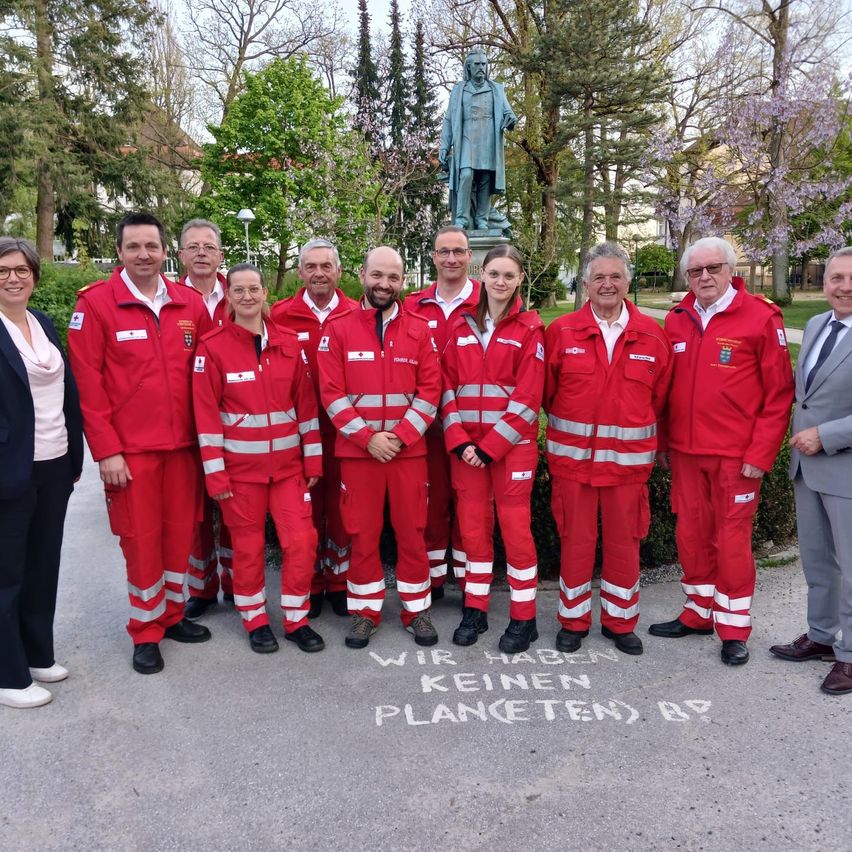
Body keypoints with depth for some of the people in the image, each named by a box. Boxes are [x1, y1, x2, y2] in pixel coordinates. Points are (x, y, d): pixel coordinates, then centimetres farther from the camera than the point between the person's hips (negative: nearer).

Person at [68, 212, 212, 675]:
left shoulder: (190, 304, 5)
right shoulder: (95, 303, -5)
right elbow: (86, 383, -8)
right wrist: (106, 450, -11)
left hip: (183, 444, 4)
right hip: (129, 449, -3)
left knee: (181, 532, 12)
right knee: (140, 538, 5)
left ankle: (172, 614, 31)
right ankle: (145, 632, 22)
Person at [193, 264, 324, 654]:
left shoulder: (289, 342, 2)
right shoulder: (212, 346, -6)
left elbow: (306, 404, 5)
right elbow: (206, 413, -7)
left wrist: (313, 460, 4)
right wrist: (214, 472, -10)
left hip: (288, 463, 3)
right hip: (240, 465, -2)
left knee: (301, 540, 1)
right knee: (248, 547, 9)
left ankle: (296, 620, 18)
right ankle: (255, 621, 26)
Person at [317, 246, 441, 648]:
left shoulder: (419, 329, 4)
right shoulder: (338, 329, 0)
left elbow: (430, 390, 0)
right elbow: (331, 393, -5)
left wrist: (399, 436, -11)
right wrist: (367, 437, -13)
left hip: (409, 449, 1)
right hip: (356, 450, -1)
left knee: (411, 532, 8)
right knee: (362, 534, 7)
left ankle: (417, 610, 22)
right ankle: (365, 611, 22)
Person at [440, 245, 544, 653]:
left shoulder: (529, 328, -2)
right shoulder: (462, 326, 9)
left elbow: (527, 397, -8)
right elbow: (448, 388, 5)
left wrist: (490, 446, -12)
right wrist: (459, 442, -7)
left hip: (513, 443, -3)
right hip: (465, 446, 4)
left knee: (515, 526, 1)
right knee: (472, 525, 8)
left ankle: (523, 617, 15)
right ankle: (475, 609, 23)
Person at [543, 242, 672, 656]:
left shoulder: (652, 335, 2)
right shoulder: (561, 332, 0)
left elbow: (660, 397, 7)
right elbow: (546, 392, 4)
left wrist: (642, 434, 5)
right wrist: (567, 425, 5)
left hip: (628, 458, 1)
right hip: (572, 455, -1)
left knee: (624, 541, 9)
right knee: (575, 540, 7)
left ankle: (620, 621, 26)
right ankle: (574, 620, 23)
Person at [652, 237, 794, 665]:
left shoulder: (761, 317, -7)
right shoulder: (676, 320, 7)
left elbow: (779, 393, -7)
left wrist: (761, 453, -10)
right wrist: (662, 442, 10)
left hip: (736, 455, -4)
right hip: (685, 452, 5)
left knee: (732, 539, 4)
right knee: (691, 535, 13)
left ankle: (734, 628, 19)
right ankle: (698, 613, 30)